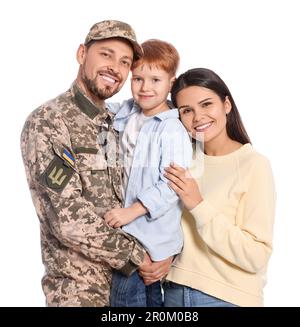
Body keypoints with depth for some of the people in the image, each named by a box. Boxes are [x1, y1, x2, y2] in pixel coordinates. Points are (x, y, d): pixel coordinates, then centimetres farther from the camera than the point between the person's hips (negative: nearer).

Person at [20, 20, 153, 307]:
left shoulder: (113, 124, 7)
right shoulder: (47, 123, -18)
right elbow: (71, 220, -23)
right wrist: (138, 256, -15)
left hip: (123, 273, 7)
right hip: (78, 285, -7)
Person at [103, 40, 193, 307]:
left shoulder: (173, 130, -18)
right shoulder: (126, 113, 4)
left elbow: (172, 185, -23)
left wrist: (131, 211, -24)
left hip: (151, 235, -7)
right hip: (127, 228, 7)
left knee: (125, 297, -1)